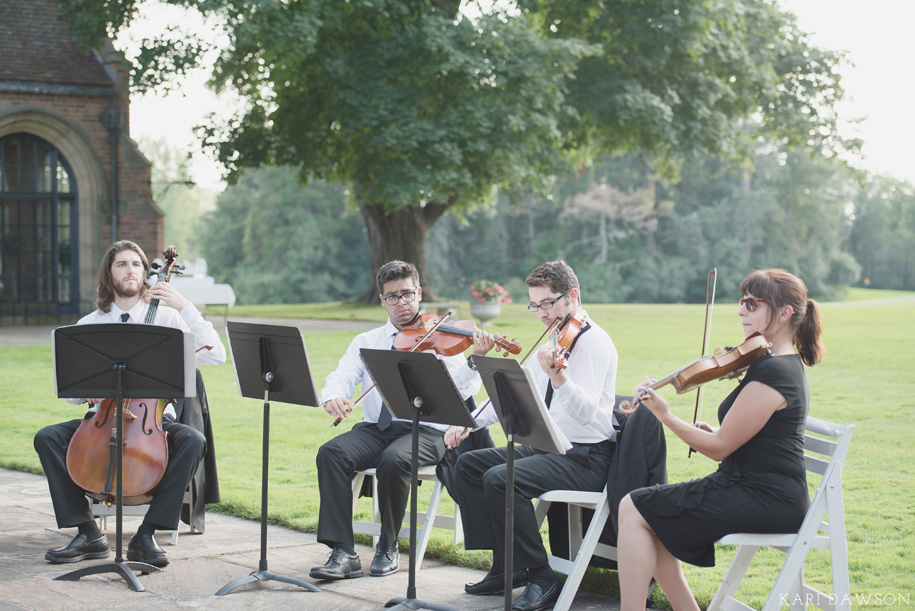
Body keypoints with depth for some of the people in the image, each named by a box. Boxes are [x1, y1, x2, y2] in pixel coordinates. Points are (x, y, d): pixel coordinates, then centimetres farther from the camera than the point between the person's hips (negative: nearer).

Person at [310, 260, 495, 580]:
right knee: (331, 453, -25)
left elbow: (460, 391, -10)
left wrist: (476, 361, -30)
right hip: (374, 430, 4)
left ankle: (388, 548, -13)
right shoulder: (366, 342, 17)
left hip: (426, 431, -3)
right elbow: (342, 376, 2)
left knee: (393, 459, -35)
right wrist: (333, 396, -22)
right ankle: (343, 553, -25)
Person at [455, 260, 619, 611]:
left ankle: (541, 578, -16)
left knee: (500, 479, -28)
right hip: (546, 447, 10)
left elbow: (586, 412, -28)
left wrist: (558, 376, -46)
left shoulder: (594, 342, -14)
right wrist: (472, 421, 10)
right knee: (469, 464, 3)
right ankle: (506, 567, 4)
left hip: (586, 458, -10)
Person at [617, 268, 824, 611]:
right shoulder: (788, 364, 13)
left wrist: (664, 415, -17)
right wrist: (710, 431, 2)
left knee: (633, 510, -9)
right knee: (650, 518, 11)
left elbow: (720, 447, -17)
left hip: (764, 500, -10)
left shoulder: (772, 372, -19)